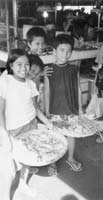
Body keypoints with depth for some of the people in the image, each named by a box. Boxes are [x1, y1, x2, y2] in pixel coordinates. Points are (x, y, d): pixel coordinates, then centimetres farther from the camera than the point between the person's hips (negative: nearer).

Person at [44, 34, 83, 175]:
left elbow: (77, 89, 3)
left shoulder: (73, 70, -4)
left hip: (71, 109, 2)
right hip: (55, 110, -2)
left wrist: (79, 107, 5)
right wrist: (47, 110, -3)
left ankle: (71, 158, 41)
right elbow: (47, 92, -4)